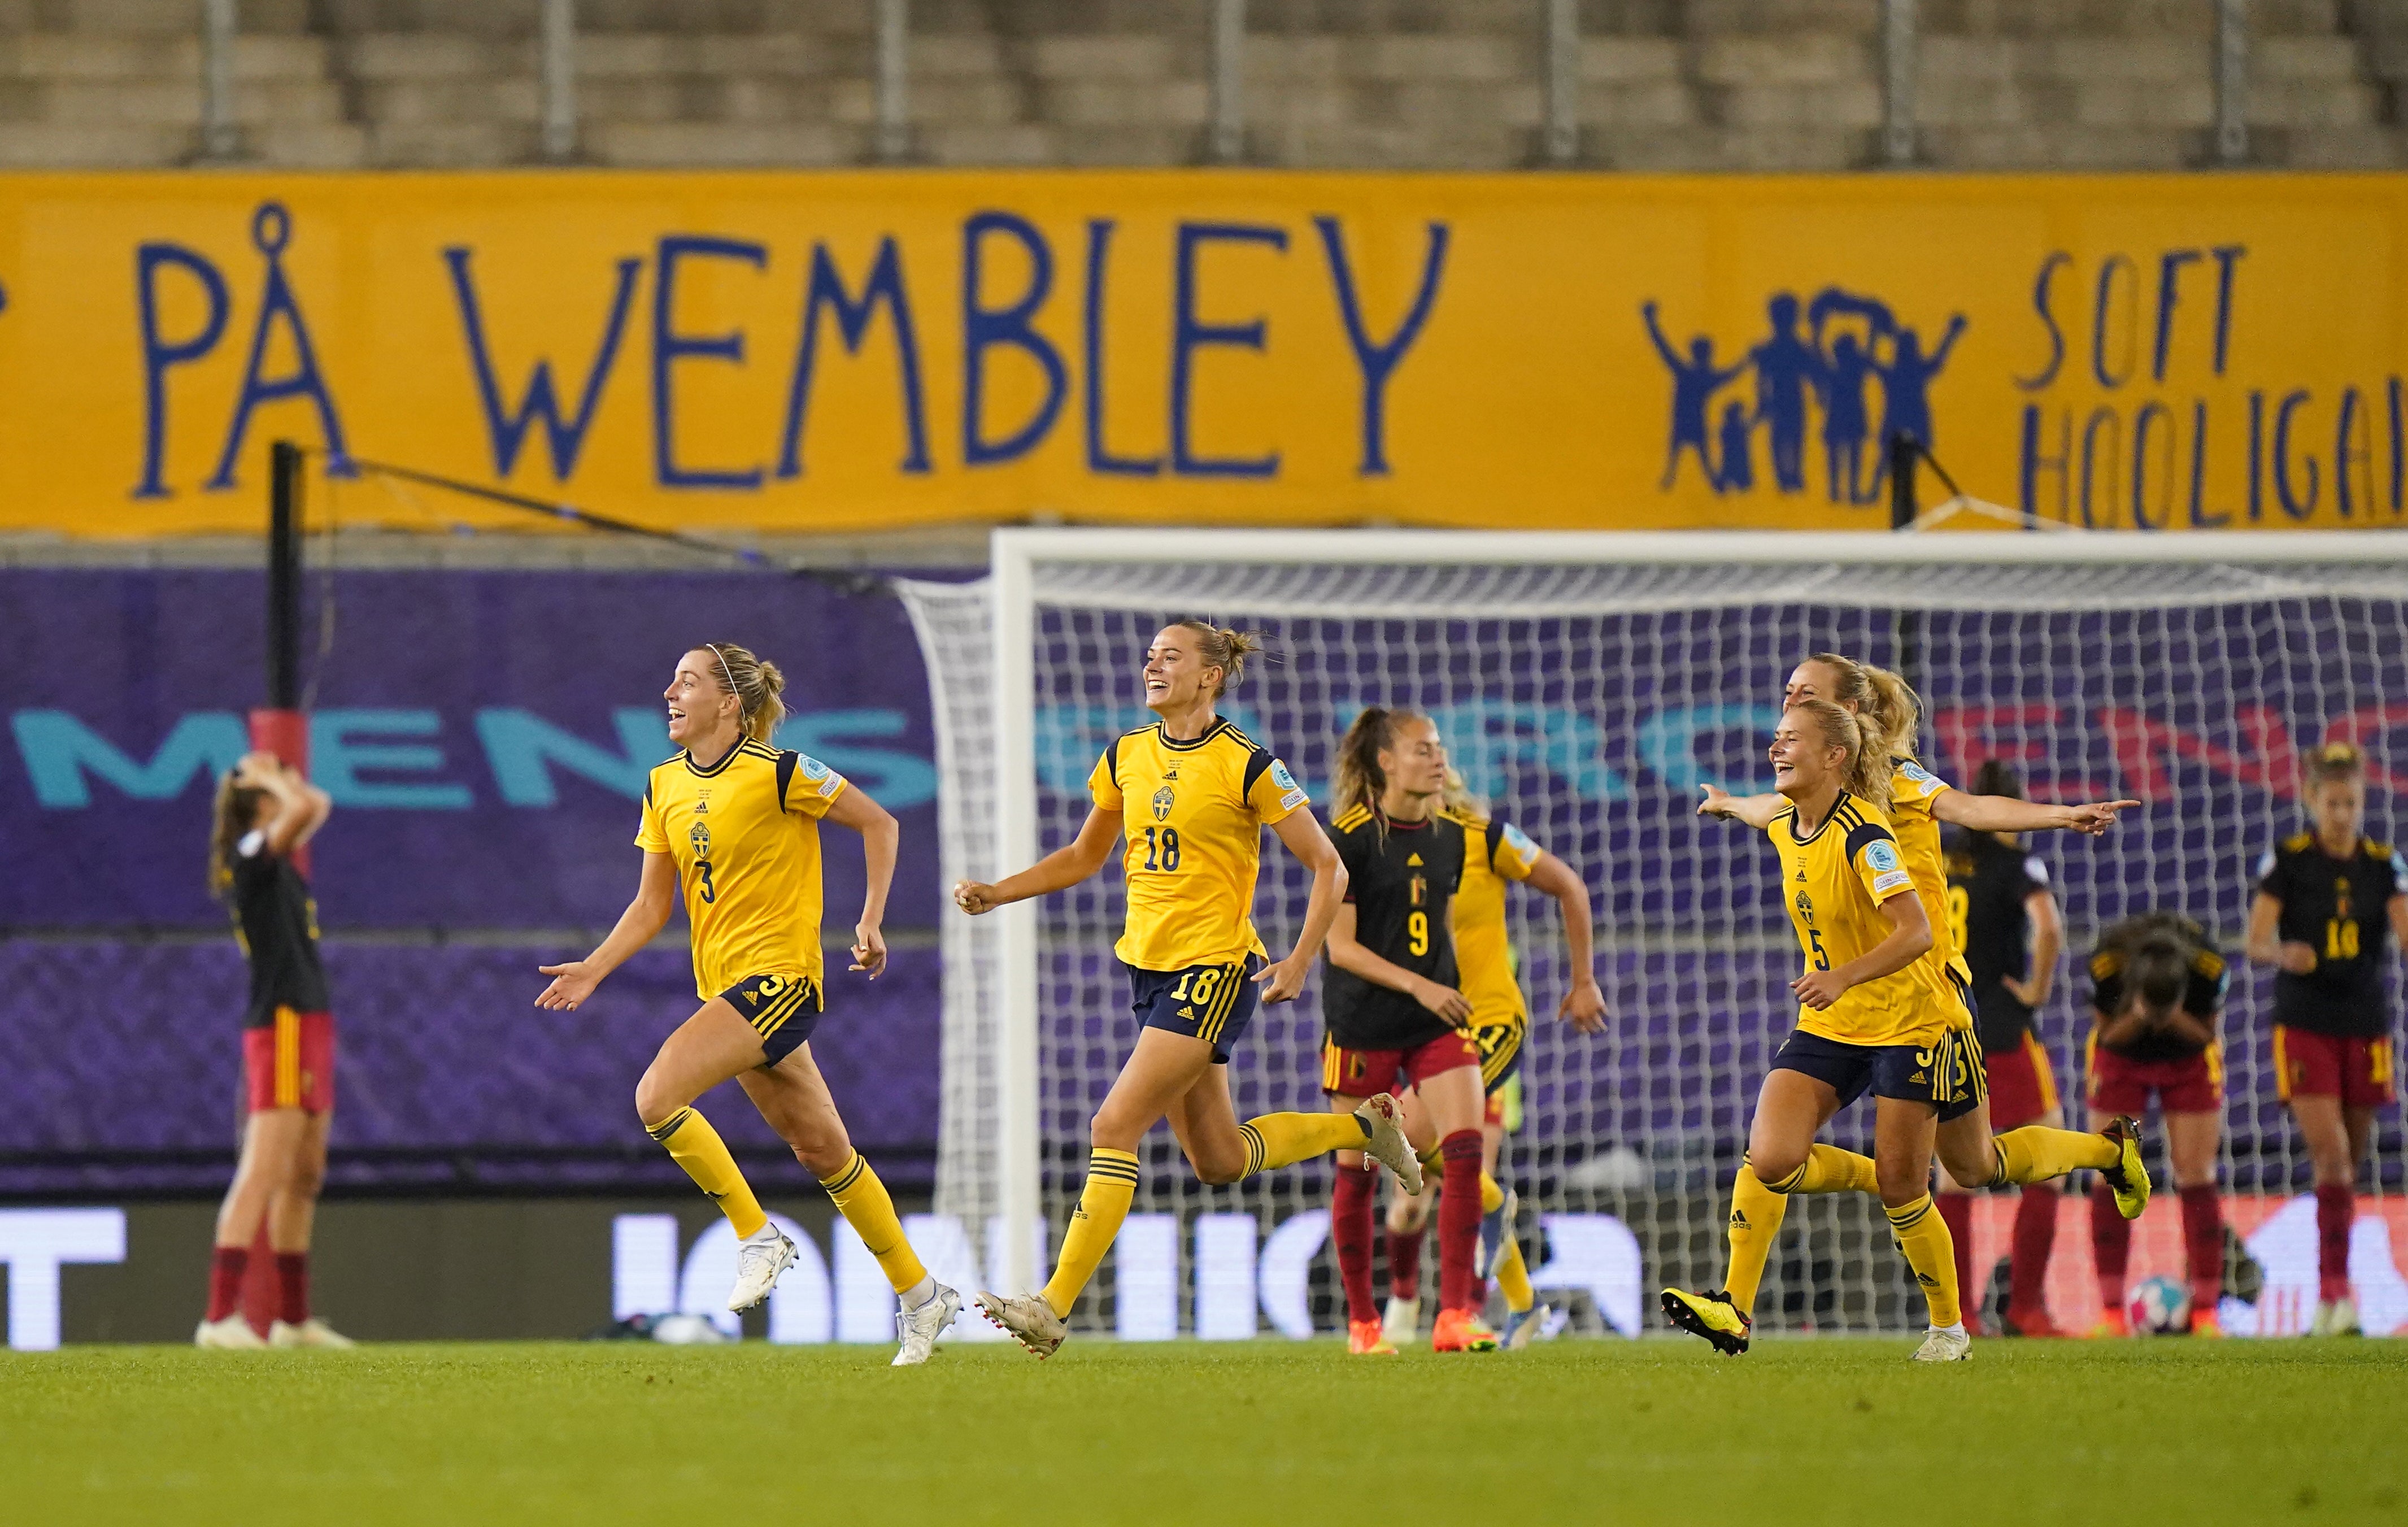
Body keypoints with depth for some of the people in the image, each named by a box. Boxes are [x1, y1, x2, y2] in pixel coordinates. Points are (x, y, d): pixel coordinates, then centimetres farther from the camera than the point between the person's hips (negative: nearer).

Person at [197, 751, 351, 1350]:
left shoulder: (279, 862, 16)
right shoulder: (252, 857, -11)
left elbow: (317, 806, 31)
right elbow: (303, 809, -27)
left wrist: (272, 777, 18)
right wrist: (269, 781, -9)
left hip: (309, 1027, 10)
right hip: (283, 1026, -10)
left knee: (304, 1177, 14)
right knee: (263, 1175, -16)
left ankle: (294, 1318, 20)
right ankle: (220, 1317, -22)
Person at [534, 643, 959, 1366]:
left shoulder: (777, 772, -11)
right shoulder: (665, 786, 9)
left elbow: (879, 823, -1)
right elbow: (652, 907, 13)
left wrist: (872, 922, -6)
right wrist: (593, 970, 1)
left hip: (779, 976, -7)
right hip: (724, 984, 7)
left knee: (658, 1096, -22)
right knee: (822, 1150, 11)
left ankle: (756, 1234, -7)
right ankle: (920, 1295, 20)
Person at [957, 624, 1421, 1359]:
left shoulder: (1247, 767, -11)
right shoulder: (1126, 757, 8)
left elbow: (1328, 868, -6)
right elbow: (1084, 856, 21)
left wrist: (1300, 961, -16)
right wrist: (995, 894, 9)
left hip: (1217, 968, -8)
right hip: (1149, 966, 8)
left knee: (1115, 1127, -15)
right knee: (1219, 1161, 13)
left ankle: (1055, 1306, -14)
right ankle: (1360, 1126, 36)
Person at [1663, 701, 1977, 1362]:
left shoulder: (1862, 835, -21)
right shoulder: (1782, 827, 2)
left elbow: (1916, 932, -29)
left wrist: (1845, 977, -41)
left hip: (1904, 1024, -6)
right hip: (1828, 1028, 6)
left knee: (1900, 1192, 0)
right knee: (1768, 1159, -16)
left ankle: (1948, 1327, 20)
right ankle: (1737, 1306, -2)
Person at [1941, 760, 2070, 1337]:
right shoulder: (2017, 863, -8)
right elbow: (2049, 927, -25)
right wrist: (2038, 989, -11)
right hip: (2002, 1034, -5)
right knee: (2045, 1173, 2)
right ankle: (2025, 1307, -4)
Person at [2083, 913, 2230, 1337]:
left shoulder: (2209, 964, -33)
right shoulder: (2107, 962, -34)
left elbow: (2205, 1032, -17)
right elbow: (2107, 1034, -18)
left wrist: (2174, 1017, -36)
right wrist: (2137, 1017, -38)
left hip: (2189, 1059, 0)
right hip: (2121, 1059, 0)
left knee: (2196, 1177, -8)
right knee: (2111, 1178, -8)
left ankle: (2206, 1309, -6)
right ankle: (2113, 1312, -4)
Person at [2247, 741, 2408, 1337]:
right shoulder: (2287, 860, -3)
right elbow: (2257, 940, -8)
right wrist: (2284, 953, -30)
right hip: (2305, 1024, -3)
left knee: (2349, 1165, 8)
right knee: (2330, 1155, -17)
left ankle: (2330, 1295, 18)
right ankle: (2336, 1289, -19)